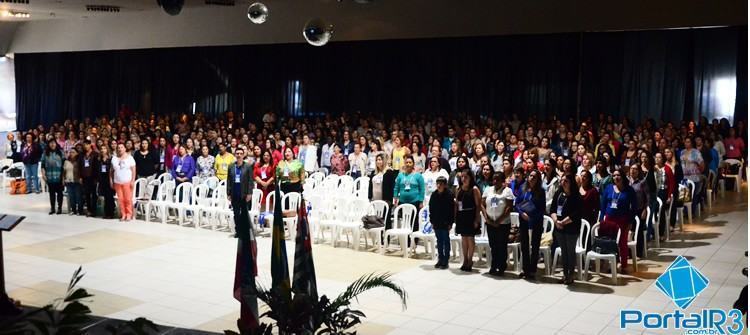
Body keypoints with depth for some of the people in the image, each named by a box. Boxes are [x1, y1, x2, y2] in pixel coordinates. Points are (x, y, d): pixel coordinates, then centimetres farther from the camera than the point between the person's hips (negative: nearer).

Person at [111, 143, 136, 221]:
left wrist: (133, 181, -9)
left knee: (128, 199, -6)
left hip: (127, 182, -3)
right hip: (117, 182, 3)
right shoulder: (114, 158, 10)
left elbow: (133, 170, -2)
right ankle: (123, 214, 9)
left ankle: (129, 215, 2)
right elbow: (111, 171, 11)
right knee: (120, 199, 1)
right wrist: (111, 180, 5)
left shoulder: (129, 158, 1)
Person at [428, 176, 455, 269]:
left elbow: (452, 210, -10)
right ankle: (440, 259, 20)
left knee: (446, 241, 3)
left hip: (445, 222, -5)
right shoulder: (434, 195, 5)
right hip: (436, 222, 5)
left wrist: (450, 223, -13)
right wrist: (432, 221, 7)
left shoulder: (449, 195, -10)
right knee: (439, 241, 12)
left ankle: (445, 261, 8)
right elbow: (431, 209, 10)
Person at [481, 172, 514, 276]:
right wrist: (486, 218, -7)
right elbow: (483, 205, 7)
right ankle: (494, 267, 18)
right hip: (490, 223, 4)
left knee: (501, 246, 1)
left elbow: (509, 207, -11)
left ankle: (501, 268, 9)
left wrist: (498, 221, -15)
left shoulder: (507, 191, -4)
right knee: (493, 246, 9)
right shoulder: (488, 190, 10)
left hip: (503, 224, -4)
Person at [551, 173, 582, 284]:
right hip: (559, 227, 5)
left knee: (571, 251, 2)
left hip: (571, 228, -5)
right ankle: (565, 274, 20)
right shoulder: (558, 194, 6)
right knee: (563, 250, 12)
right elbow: (552, 209, 4)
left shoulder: (576, 196, -9)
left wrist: (563, 222, -17)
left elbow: (576, 214, -16)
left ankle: (570, 275, 11)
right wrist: (556, 220, -12)